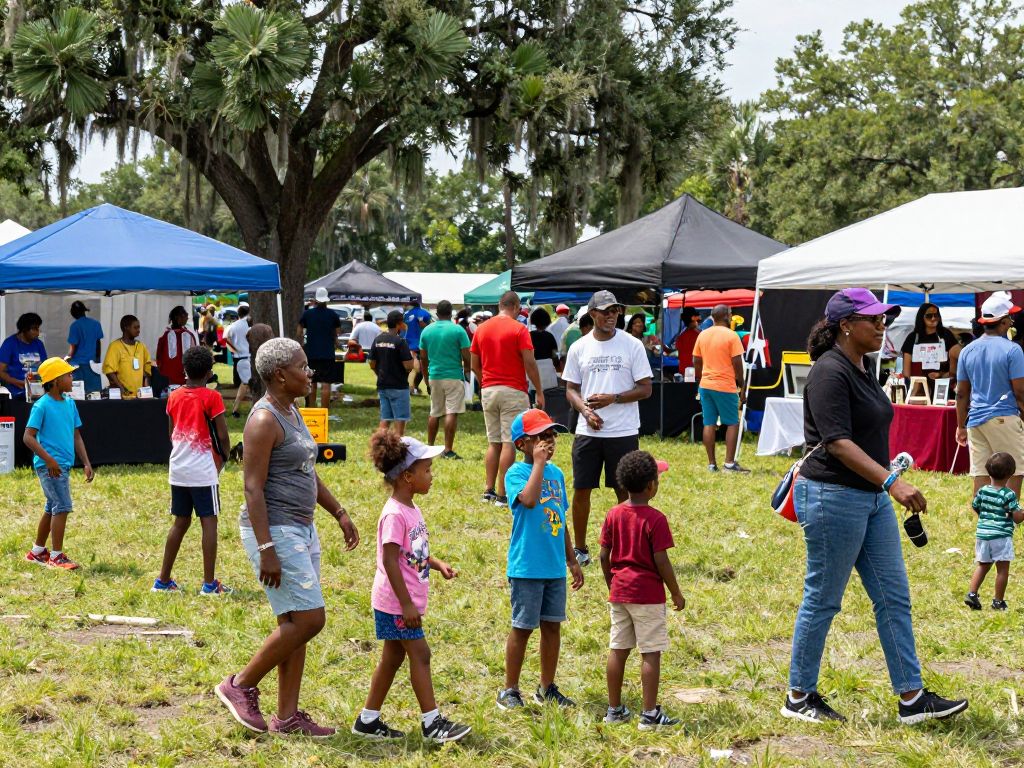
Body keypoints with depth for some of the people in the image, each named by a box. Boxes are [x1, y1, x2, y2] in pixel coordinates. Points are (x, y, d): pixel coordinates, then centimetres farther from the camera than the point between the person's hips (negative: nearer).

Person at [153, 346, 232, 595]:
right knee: (209, 522, -1)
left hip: (178, 470, 6)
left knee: (180, 522, 14)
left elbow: (171, 434, 13)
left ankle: (163, 579, 15)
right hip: (204, 470, -6)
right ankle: (209, 583, -2)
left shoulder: (174, 396, 6)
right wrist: (223, 458, 8)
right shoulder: (212, 398, -10)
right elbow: (223, 436, -10)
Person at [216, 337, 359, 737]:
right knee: (308, 620, -10)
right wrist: (266, 550, -24)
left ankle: (287, 717, 13)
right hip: (274, 530, -10)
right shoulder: (264, 420, -16)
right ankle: (240, 686, 3)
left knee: (294, 625, 9)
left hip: (301, 528, 10)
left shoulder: (291, 412, 13)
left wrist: (340, 513, 21)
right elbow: (253, 487, -20)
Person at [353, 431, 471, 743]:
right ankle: (432, 723, 1)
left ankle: (368, 720, 21)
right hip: (396, 603, -10)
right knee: (420, 655, -5)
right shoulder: (395, 514, -21)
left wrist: (438, 564, 6)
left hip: (405, 601, 10)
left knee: (393, 657, 13)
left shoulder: (411, 510, 10)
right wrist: (407, 604, -24)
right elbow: (390, 560, -24)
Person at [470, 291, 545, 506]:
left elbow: (474, 365, 10)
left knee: (493, 443, 13)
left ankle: (489, 491, 11)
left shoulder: (482, 329, 7)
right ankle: (503, 495, -5)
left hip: (488, 391, 5)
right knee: (509, 443, -4)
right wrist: (539, 392, -4)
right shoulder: (519, 329, -8)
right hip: (513, 391, -5)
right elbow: (530, 363, -12)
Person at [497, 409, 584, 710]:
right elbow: (529, 499, -33)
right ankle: (510, 691, 12)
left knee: (552, 626, 11)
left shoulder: (556, 473, 10)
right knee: (523, 627, 1)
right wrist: (539, 463, -25)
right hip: (527, 568, -6)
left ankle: (547, 688, 23)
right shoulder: (517, 473, -10)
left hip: (555, 568, 6)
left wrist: (572, 561, 19)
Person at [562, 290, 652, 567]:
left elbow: (645, 389, -1)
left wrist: (613, 398, -15)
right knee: (581, 490, 4)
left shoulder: (632, 345, -1)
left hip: (624, 432, -2)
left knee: (625, 492, 3)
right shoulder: (579, 348, 6)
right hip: (587, 431, 2)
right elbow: (571, 389, 11)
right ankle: (580, 549, 17)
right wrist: (585, 410, -9)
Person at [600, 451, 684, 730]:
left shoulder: (613, 515, 3)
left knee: (617, 650, 11)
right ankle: (650, 714, 1)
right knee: (651, 653, 0)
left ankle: (614, 709, 18)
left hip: (619, 591, 6)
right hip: (648, 594, -6)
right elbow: (661, 561, -14)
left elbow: (604, 556, 5)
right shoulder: (655, 519, -14)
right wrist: (676, 592, -3)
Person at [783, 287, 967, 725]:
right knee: (823, 600, 1)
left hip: (871, 498, 9)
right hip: (833, 497, -9)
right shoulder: (830, 373, -16)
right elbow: (837, 442, -25)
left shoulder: (862, 371, 13)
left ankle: (911, 698, 11)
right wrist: (892, 481, -32)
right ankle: (799, 697, 14)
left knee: (893, 598, 8)